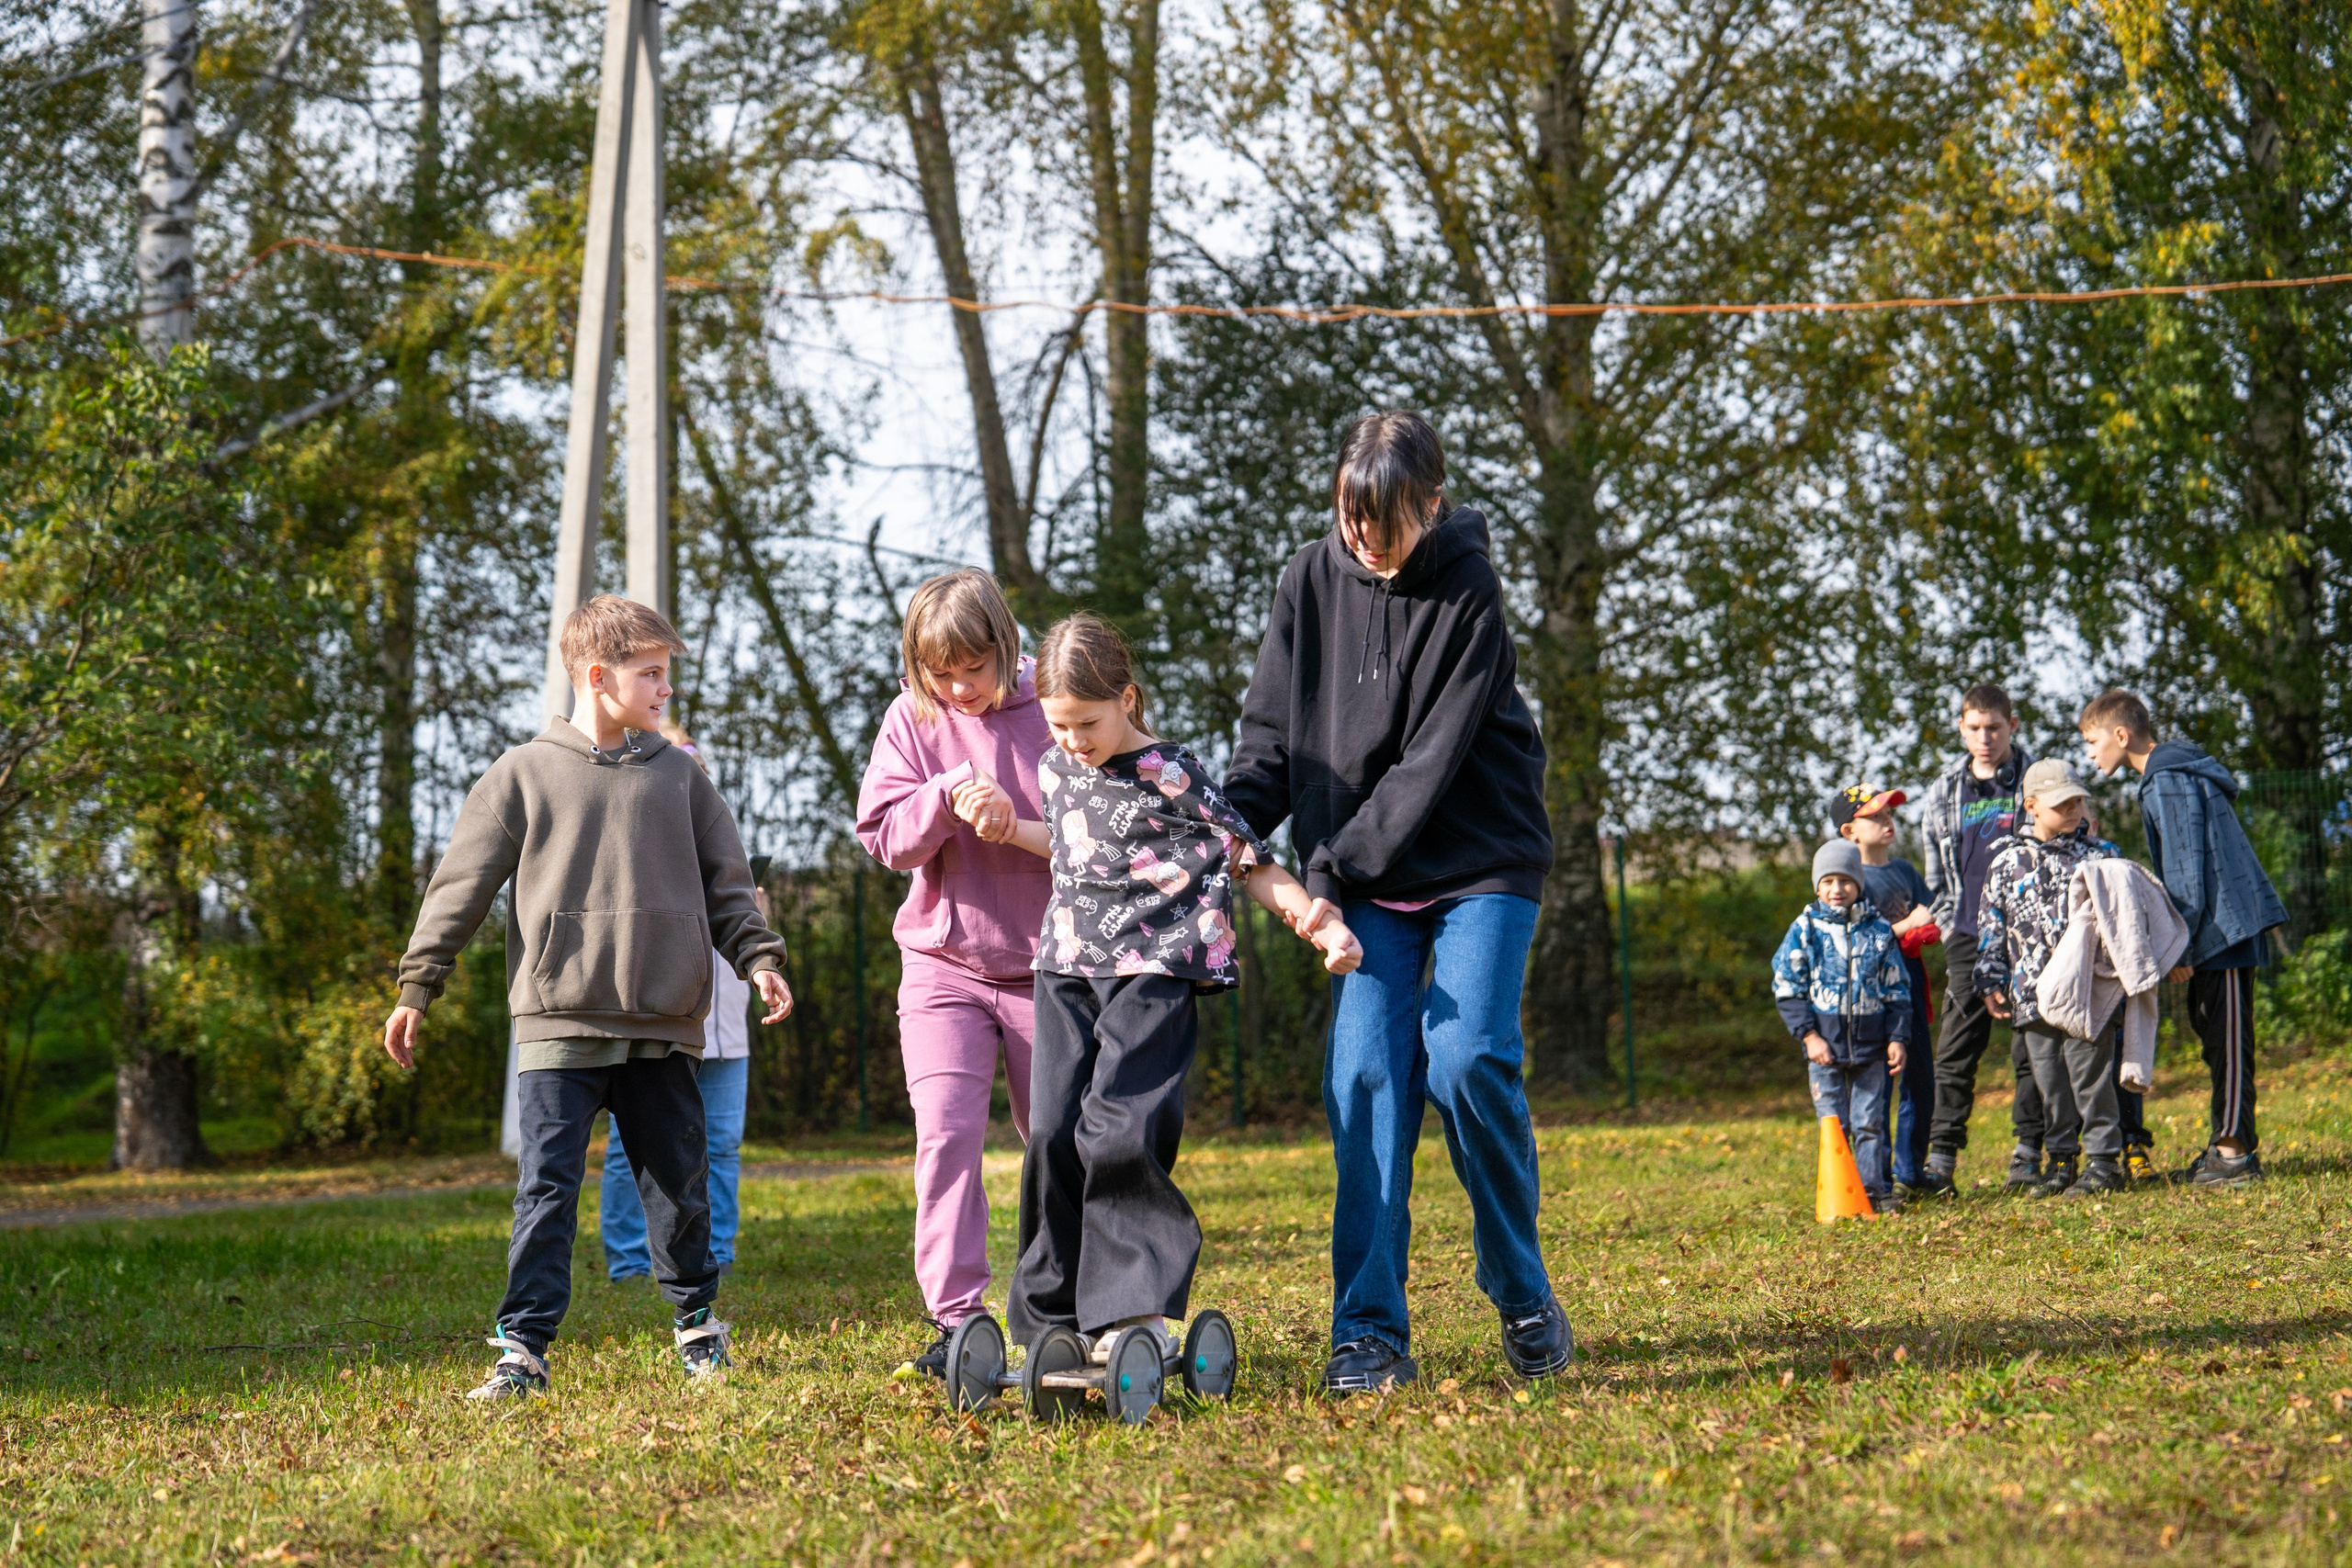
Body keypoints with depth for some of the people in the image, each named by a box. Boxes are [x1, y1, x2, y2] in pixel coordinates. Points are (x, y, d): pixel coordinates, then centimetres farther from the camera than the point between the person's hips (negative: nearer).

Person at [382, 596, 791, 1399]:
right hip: (560, 1021, -3)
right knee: (547, 1188, -5)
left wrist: (758, 956, 1)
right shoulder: (523, 775, 2)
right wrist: (417, 988, 1)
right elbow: (462, 886, 3)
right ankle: (523, 1346, -1)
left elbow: (726, 882, 15)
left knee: (680, 1182, 11)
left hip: (663, 1024, 3)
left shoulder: (678, 775, 11)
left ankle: (698, 1319, 28)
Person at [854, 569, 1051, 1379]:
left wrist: (1016, 822, -19)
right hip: (944, 963, 0)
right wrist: (950, 794, -21)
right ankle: (954, 1319, -12)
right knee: (946, 1133, -13)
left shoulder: (1050, 710, -4)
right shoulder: (913, 720, 1)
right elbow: (884, 835, -4)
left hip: (1045, 967, 0)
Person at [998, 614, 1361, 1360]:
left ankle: (1132, 1310, -13)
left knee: (1120, 1132, -17)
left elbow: (1250, 861, -3)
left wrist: (1321, 925, -12)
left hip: (1153, 969, -6)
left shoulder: (1171, 777, -7)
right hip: (1069, 969, 6)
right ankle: (1053, 1315, 11)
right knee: (1053, 1132, 1)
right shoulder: (1056, 770, 12)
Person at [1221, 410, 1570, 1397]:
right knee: (1365, 1075, -10)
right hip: (1370, 876, 4)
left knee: (1466, 1061, -18)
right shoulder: (1311, 584, 1)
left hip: (1482, 861, -4)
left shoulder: (1467, 595, -12)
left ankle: (1523, 1296, 3)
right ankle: (1370, 1332, -8)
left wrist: (1332, 868, -22)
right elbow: (1274, 730, 3)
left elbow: (1433, 760, -17)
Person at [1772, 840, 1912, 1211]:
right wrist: (1809, 1035, -8)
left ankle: (1876, 1189, 9)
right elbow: (1786, 987, 1)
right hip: (1825, 1044, -1)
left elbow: (1897, 989, 11)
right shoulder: (1805, 929, 2)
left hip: (1870, 1043, 1)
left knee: (1870, 1121, 3)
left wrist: (1897, 1037, 2)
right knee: (1833, 1124, 1)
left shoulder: (1879, 930, 7)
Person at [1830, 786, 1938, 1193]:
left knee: (1920, 1079, 13)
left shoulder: (1904, 870, 13)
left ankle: (1912, 1170, 25)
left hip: (1909, 978, 7)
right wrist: (1906, 926, -20)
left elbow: (1931, 921, 18)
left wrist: (1928, 930, -4)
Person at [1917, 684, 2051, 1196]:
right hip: (1969, 938, 2)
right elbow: (1935, 872, 19)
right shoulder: (1944, 793, 11)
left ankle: (2027, 1153, 9)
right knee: (1957, 1048, -2)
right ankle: (1941, 1159, -2)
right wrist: (1948, 924, 8)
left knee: (2031, 1045, 1)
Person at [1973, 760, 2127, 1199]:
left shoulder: (2097, 854, 4)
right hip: (2032, 993, 2)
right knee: (2049, 1079, 7)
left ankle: (2105, 1161, 5)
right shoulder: (2007, 860, 7)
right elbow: (1991, 924, 12)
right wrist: (1991, 982, 8)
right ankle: (2060, 1161, 16)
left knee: (2090, 1072, -3)